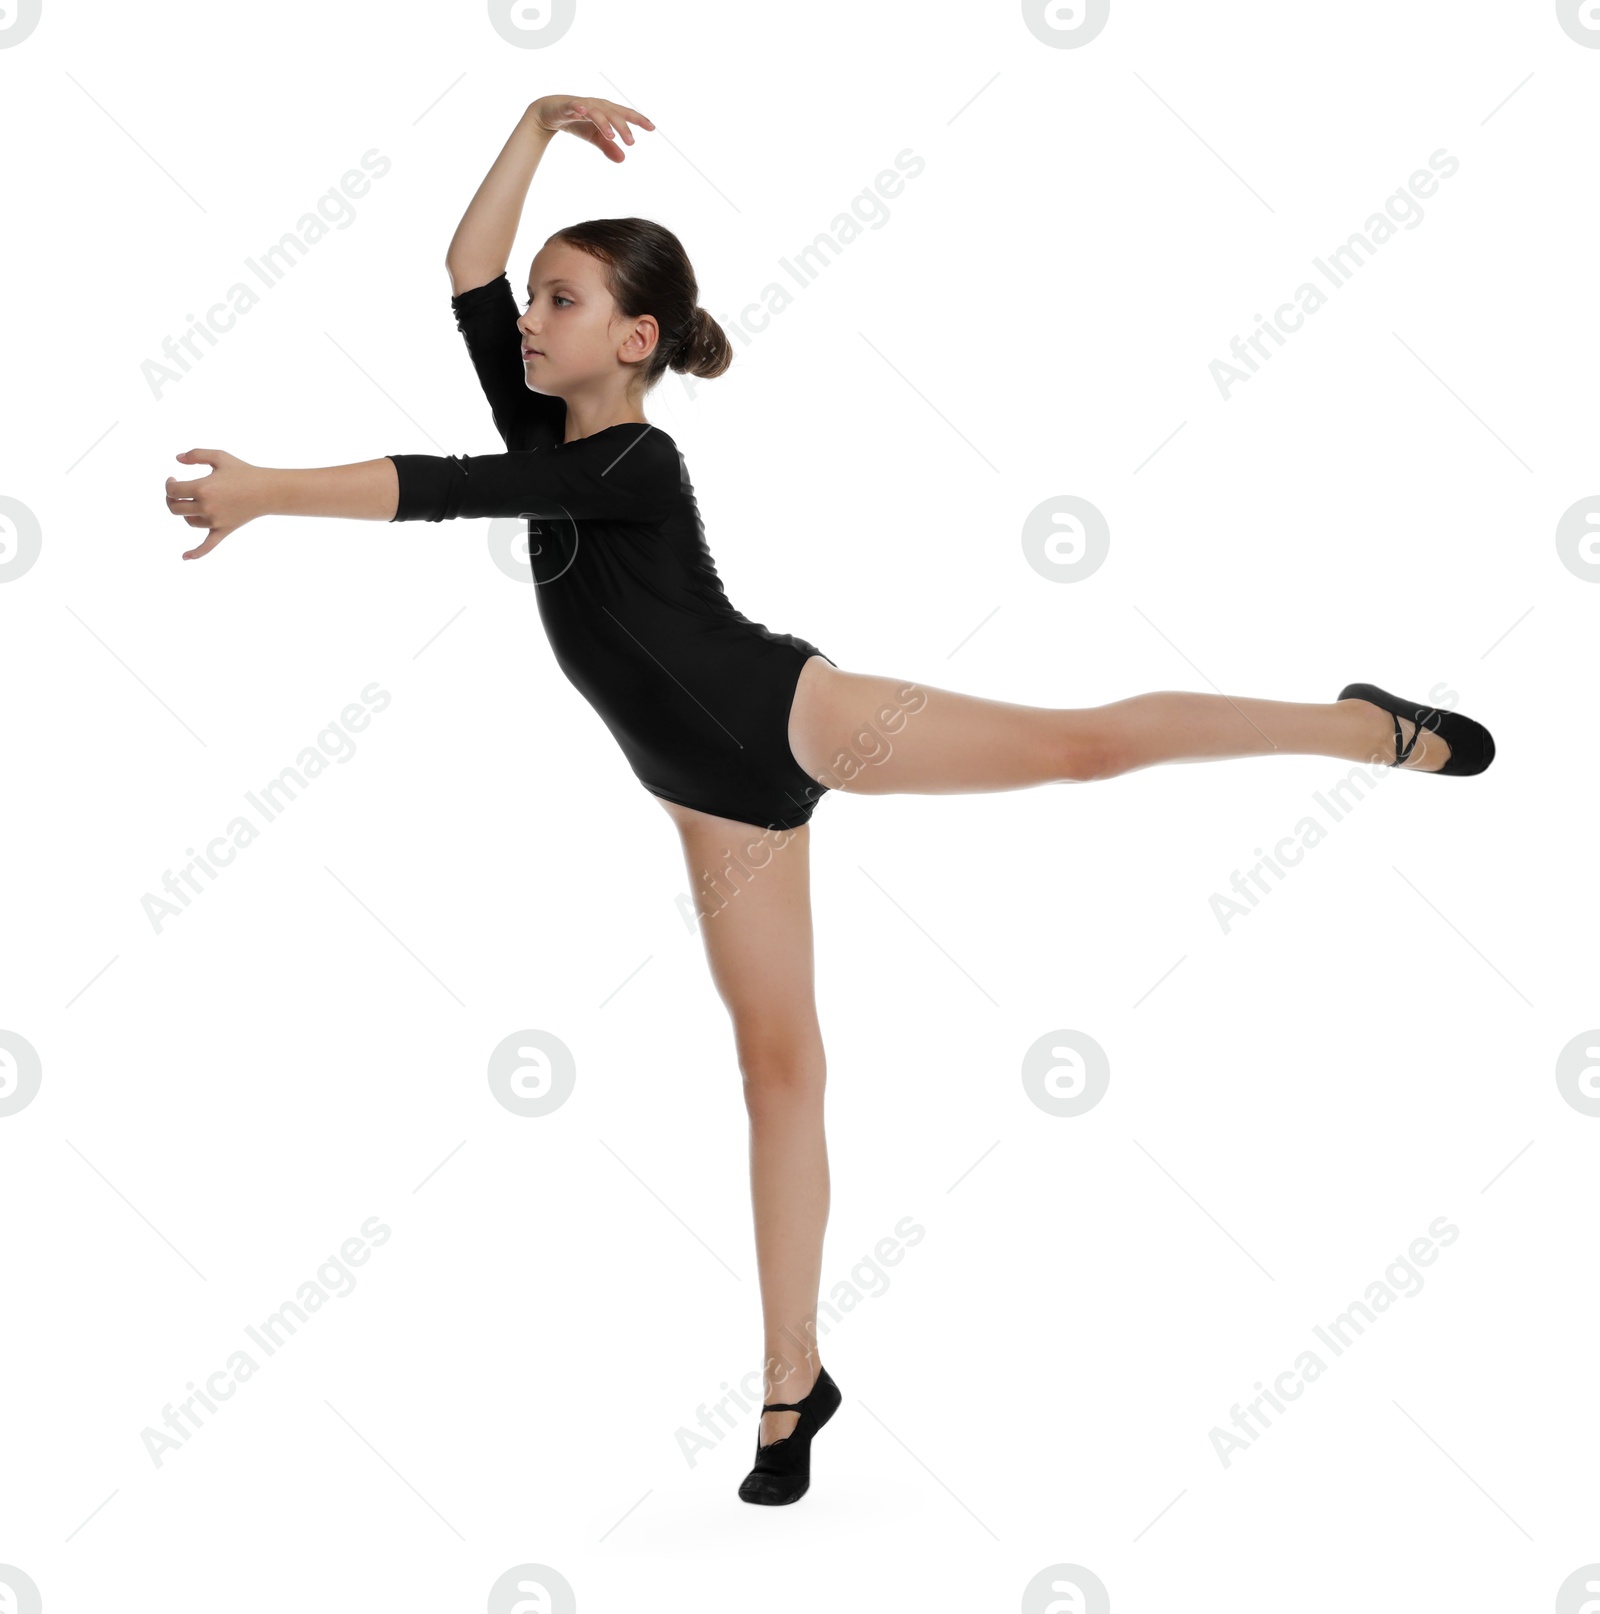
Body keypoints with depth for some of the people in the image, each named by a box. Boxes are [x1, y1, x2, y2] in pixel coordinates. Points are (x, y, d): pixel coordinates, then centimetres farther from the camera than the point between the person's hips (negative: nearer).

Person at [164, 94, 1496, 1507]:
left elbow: (447, 491, -32)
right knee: (778, 1060, 7)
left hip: (791, 717, -7)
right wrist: (540, 124, 5)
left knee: (1088, 740, -11)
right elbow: (467, 272, 5)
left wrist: (264, 491, -34)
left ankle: (1375, 728, 10)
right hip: (718, 792, 8)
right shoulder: (548, 433, 5)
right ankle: (793, 1381, 11)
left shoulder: (633, 462, -19)